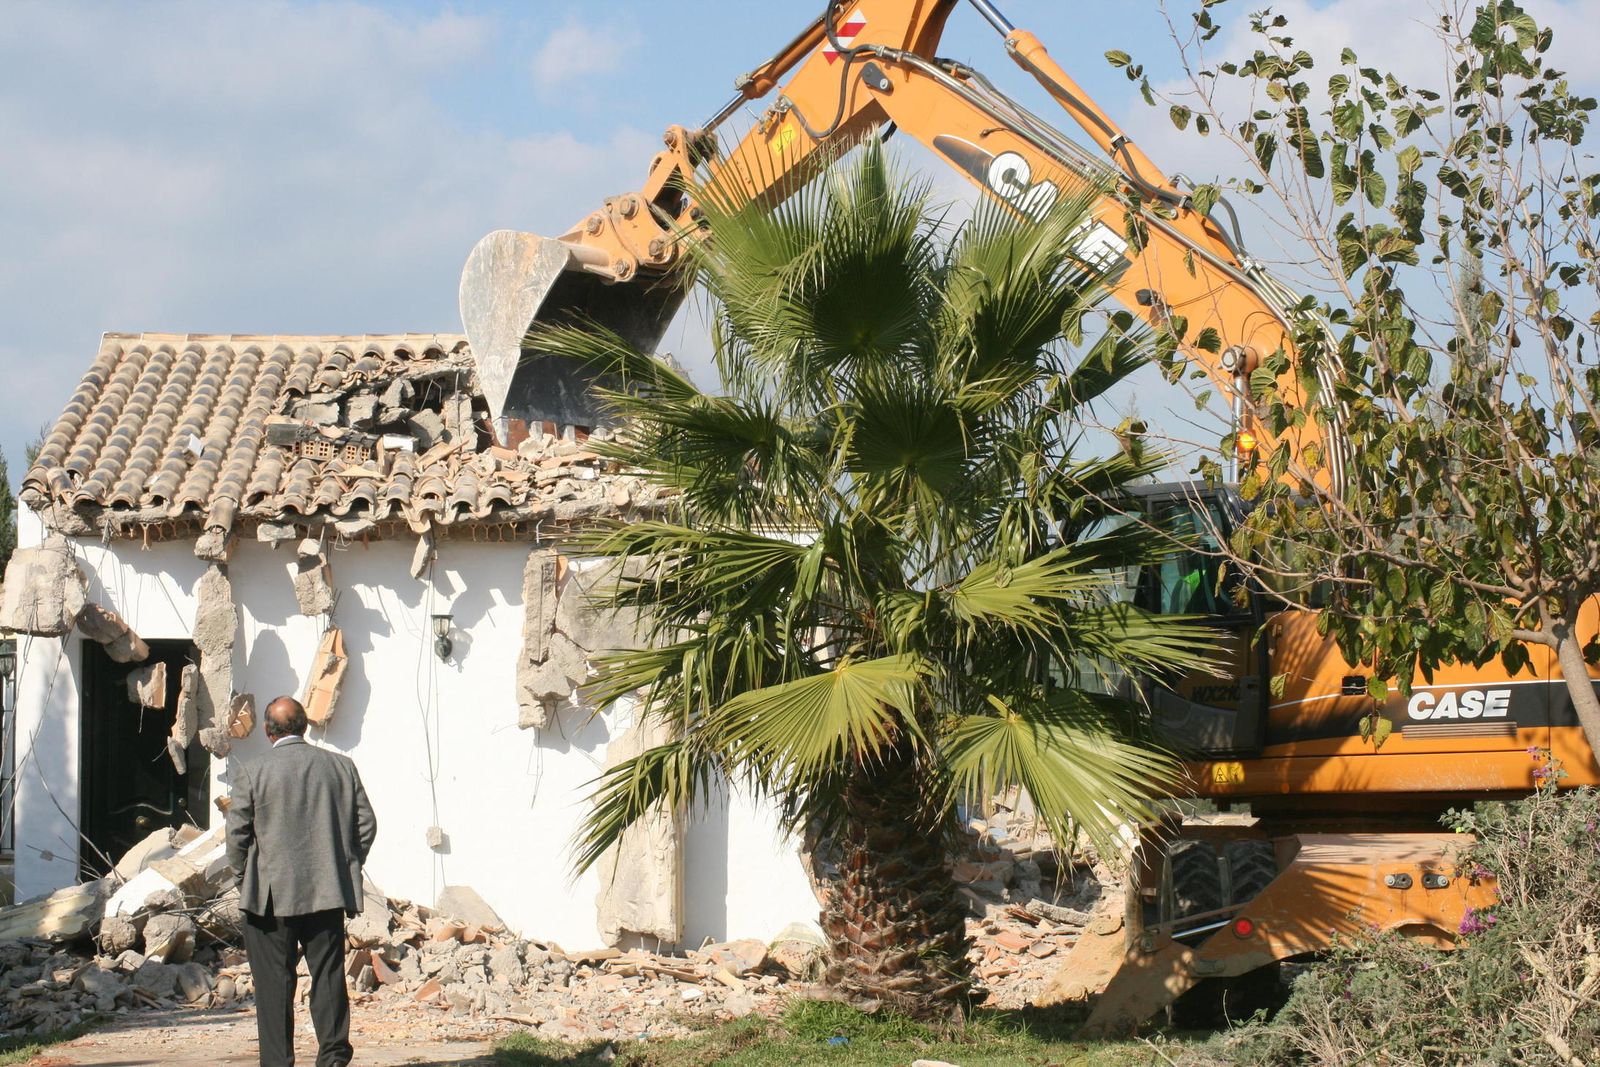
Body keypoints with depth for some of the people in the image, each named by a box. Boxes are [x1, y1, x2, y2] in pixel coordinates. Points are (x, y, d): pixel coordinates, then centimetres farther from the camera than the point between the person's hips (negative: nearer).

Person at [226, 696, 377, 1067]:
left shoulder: (252, 773, -6)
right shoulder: (341, 766, 4)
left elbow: (237, 834, -5)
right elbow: (366, 823, 6)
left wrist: (244, 878, 11)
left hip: (271, 896, -3)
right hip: (329, 894, 3)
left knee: (274, 983, 3)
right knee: (328, 974, 7)